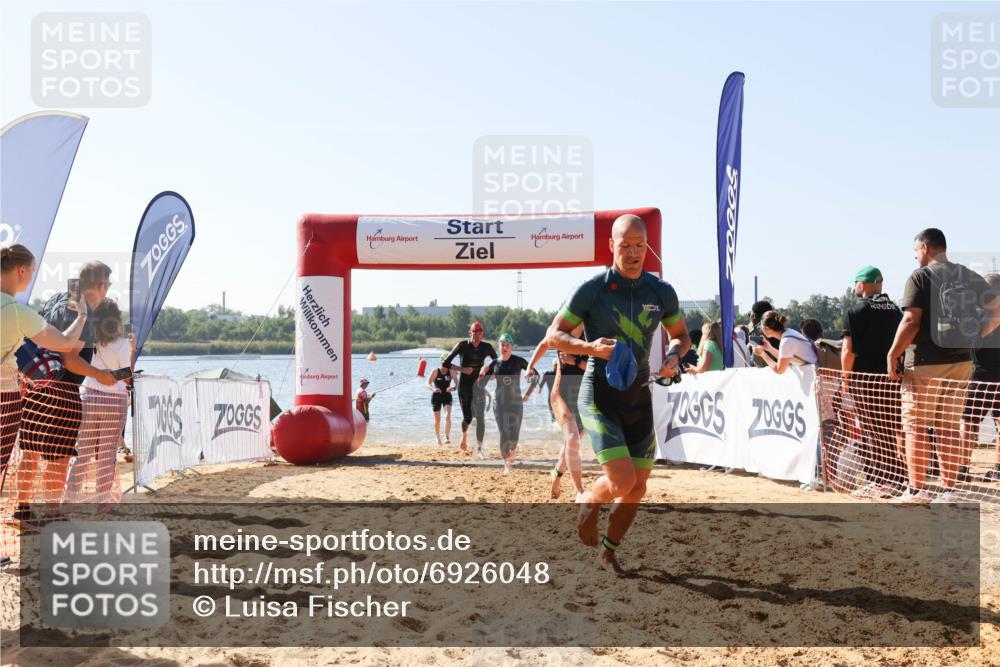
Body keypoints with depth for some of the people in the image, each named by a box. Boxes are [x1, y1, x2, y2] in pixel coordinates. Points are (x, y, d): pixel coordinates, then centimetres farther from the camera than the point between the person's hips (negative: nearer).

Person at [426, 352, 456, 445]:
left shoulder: (451, 372, -3)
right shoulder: (435, 371, -8)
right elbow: (428, 384, -13)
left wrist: (453, 388, -29)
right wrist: (433, 389, -34)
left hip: (447, 396, 1)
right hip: (436, 396, -1)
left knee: (448, 416, -21)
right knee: (437, 420, 8)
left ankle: (447, 437, -19)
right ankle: (438, 438, 28)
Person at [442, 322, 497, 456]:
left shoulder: (487, 347, -2)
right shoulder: (462, 345, -8)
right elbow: (446, 363, -7)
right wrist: (462, 369, -18)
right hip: (464, 385, -1)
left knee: (480, 417, -11)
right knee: (467, 417, 4)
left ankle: (479, 448, -6)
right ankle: (464, 435, 38)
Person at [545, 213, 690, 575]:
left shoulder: (661, 292, 3)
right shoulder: (592, 289, -10)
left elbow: (681, 334, 17)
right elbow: (554, 335, -7)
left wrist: (674, 355, -6)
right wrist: (591, 347, -25)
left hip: (639, 396, 5)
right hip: (599, 393, -5)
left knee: (637, 488, 8)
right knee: (621, 480, -19)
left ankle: (608, 551, 30)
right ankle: (589, 503, 16)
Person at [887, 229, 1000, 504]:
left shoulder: (921, 277, -9)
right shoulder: (971, 277, 9)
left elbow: (911, 321, -16)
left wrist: (892, 355, -9)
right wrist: (973, 336, 12)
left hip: (925, 362, -6)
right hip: (961, 361, 6)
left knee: (916, 427, 2)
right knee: (950, 427, 11)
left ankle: (916, 491, 2)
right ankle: (948, 490, 12)